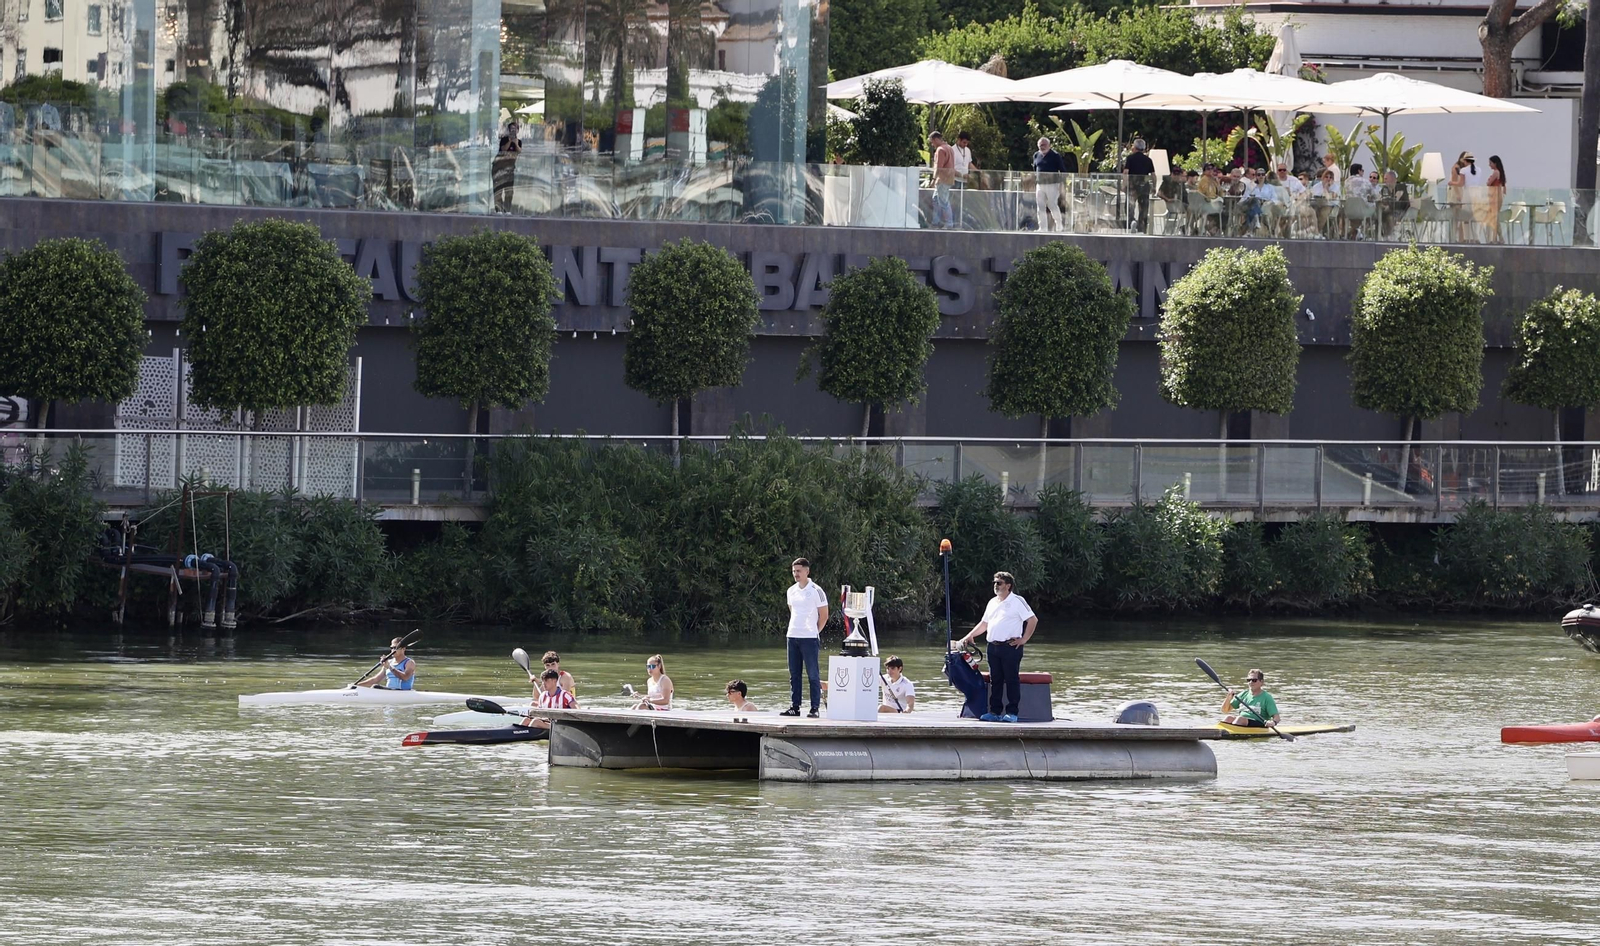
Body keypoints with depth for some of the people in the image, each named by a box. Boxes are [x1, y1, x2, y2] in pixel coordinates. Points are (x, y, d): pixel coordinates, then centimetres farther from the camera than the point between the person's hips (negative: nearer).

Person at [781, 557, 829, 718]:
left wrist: (814, 632, 1)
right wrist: (795, 628, 14)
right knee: (794, 674, 7)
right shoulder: (791, 591, 12)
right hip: (792, 637, 6)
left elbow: (824, 615, -2)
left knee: (813, 674, -4)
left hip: (809, 638, -6)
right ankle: (794, 707, 11)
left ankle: (815, 708, -3)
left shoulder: (815, 590, -5)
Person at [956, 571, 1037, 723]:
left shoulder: (1017, 601, -4)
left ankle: (1012, 712, -4)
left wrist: (1023, 640, -9)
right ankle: (995, 712, 11)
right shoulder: (992, 603, 18)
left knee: (1012, 680, -5)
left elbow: (1033, 620, -7)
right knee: (995, 681, 7)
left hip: (1010, 647, -7)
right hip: (993, 647, 7)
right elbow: (984, 624, 26)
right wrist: (969, 636, 15)